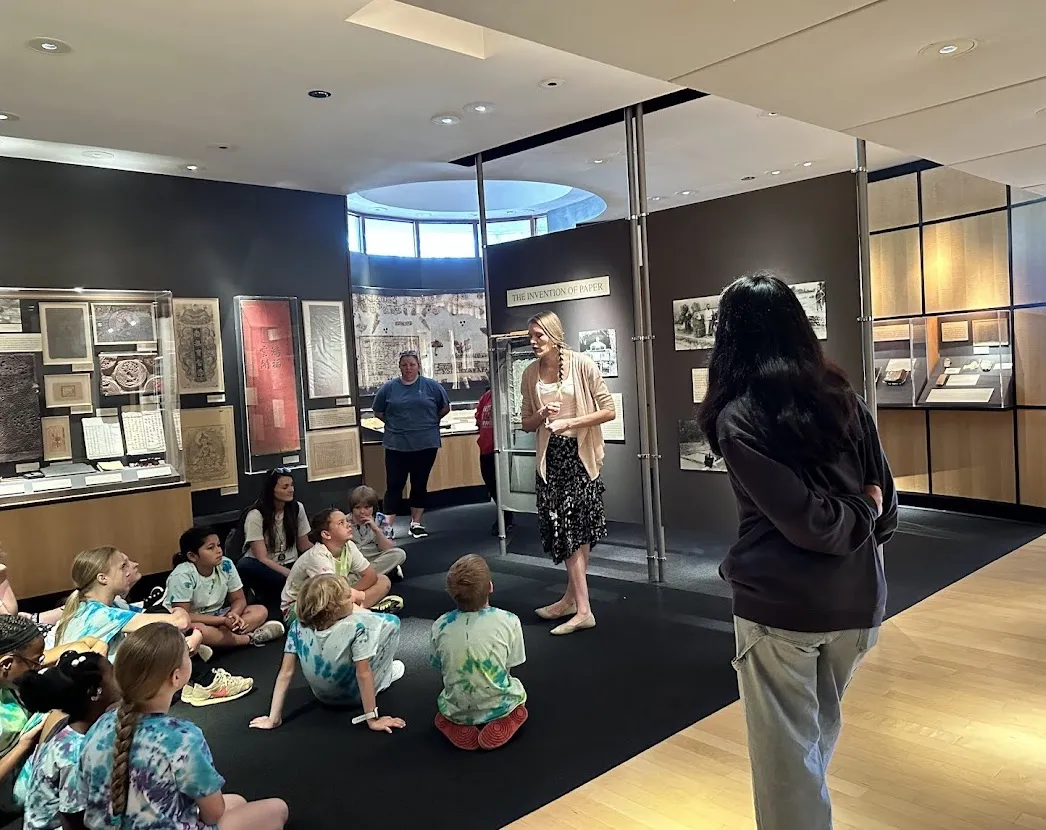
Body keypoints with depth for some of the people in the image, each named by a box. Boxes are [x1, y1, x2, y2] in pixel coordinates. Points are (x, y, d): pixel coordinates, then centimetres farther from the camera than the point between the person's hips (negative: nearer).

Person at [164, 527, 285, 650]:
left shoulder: (226, 565, -11)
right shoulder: (182, 576, -25)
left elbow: (239, 599, -1)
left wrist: (233, 614, -25)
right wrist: (223, 620, -30)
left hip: (215, 616, 6)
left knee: (260, 611, -10)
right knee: (197, 630, -40)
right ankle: (250, 638, -23)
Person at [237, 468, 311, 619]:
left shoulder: (297, 508, -1)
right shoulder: (256, 515, -15)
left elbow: (304, 546, 5)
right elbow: (262, 559, -19)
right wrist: (292, 575, -31)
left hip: (290, 565, 3)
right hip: (264, 568, -3)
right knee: (245, 566, -38)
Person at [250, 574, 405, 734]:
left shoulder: (298, 626, -20)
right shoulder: (356, 626, -33)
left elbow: (286, 673, -17)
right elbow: (363, 674, -29)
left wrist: (273, 718, -10)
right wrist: (372, 719, -22)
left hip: (323, 696, 4)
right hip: (356, 696, -4)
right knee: (390, 622, 3)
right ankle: (385, 676, 23)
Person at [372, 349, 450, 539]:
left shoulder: (431, 386, 1)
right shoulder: (388, 387, 2)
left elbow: (445, 408, 11)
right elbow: (378, 412, 12)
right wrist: (395, 423, 7)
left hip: (425, 444, 0)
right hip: (396, 445, 0)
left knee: (420, 485, 8)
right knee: (394, 485, -1)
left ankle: (416, 523, 19)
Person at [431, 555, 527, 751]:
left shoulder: (440, 626, -13)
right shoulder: (509, 621, -18)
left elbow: (442, 670, 0)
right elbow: (508, 669, -6)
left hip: (456, 711, 2)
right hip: (499, 707, -2)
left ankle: (456, 727, 5)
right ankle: (501, 725, 3)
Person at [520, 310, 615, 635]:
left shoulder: (581, 364, -8)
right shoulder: (530, 374, 5)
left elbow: (609, 410, -8)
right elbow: (527, 423, 12)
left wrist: (570, 422, -17)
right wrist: (541, 415, -10)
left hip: (580, 454, -4)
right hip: (551, 456, 4)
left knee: (576, 528, -3)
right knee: (565, 528, 7)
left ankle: (576, 604, 7)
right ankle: (576, 604, 16)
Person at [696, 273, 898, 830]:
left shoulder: (737, 417, -13)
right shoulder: (842, 397, 2)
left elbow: (806, 521, -19)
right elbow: (885, 493, 7)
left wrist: (858, 512, -1)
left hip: (780, 604, -6)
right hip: (857, 598, 7)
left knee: (787, 753, 10)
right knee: (820, 731, 28)